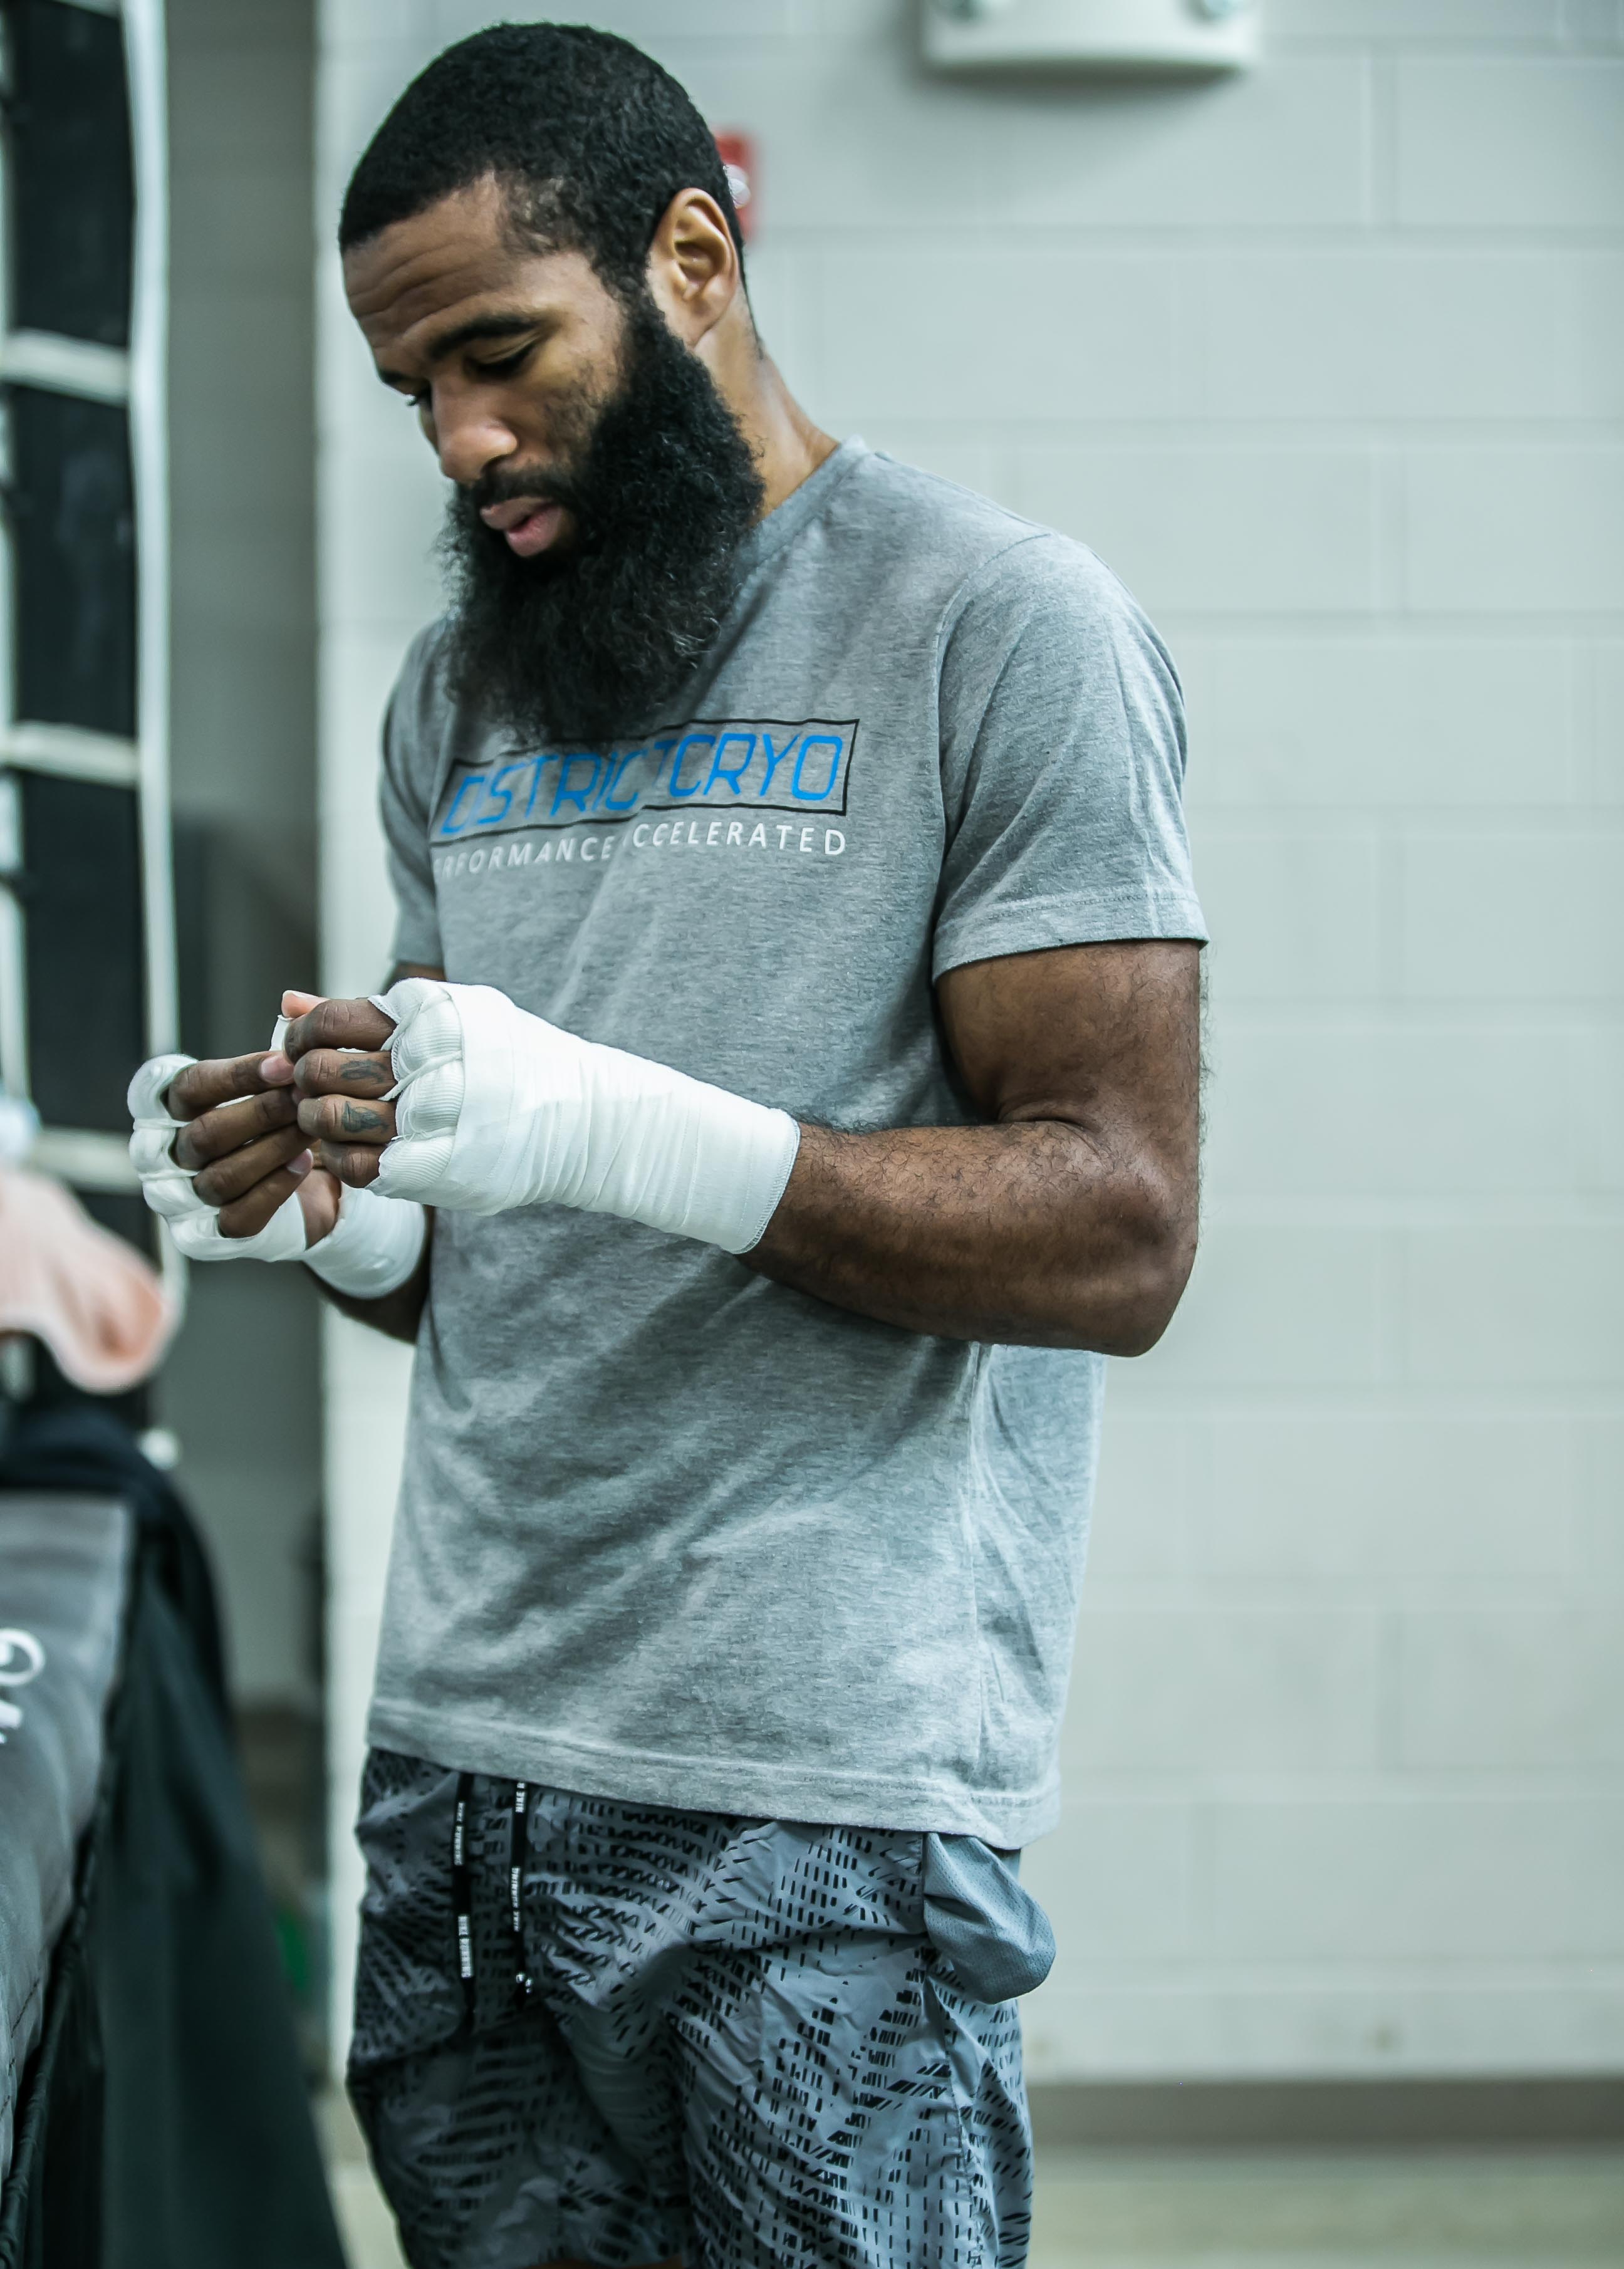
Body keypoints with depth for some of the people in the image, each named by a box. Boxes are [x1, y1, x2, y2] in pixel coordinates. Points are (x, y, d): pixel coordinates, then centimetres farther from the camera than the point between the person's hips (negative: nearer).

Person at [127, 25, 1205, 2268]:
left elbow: (1117, 1230, -11)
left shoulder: (1002, 626, -4)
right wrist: (329, 1213, -2)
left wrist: (610, 1127, -21)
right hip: (458, 1753, 6)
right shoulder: (462, 691, 17)